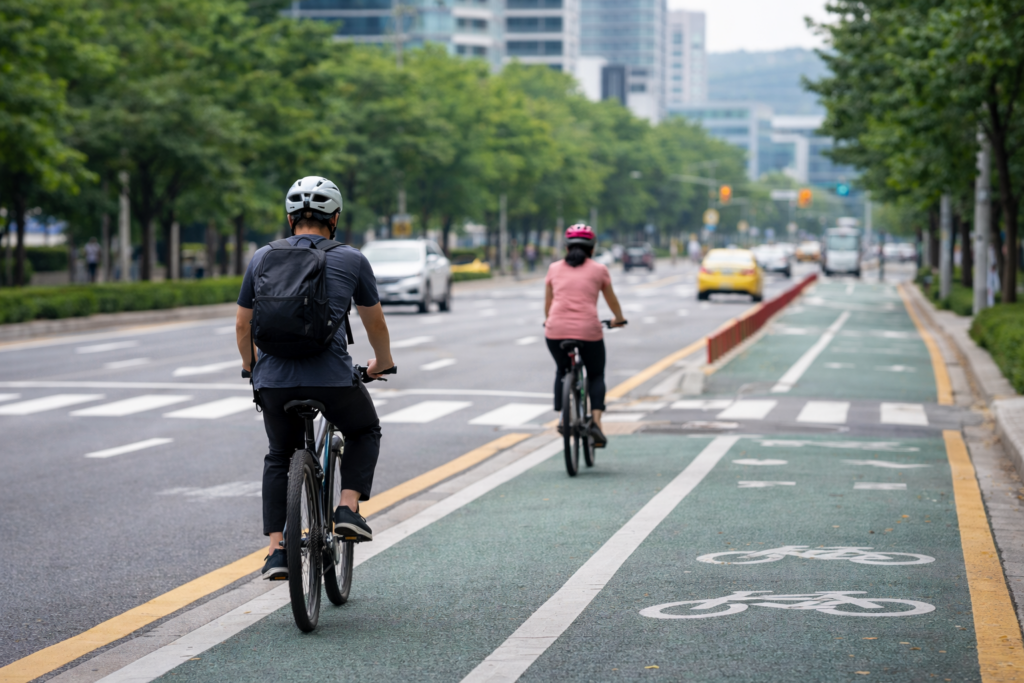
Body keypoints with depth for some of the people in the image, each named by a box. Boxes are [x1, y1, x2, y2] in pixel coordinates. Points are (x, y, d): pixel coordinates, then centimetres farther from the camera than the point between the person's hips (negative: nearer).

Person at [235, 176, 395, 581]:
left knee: (279, 458, 24)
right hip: (332, 378, -2)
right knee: (365, 431, 27)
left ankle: (276, 550, 12)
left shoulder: (262, 258, 12)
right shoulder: (351, 260, 8)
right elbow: (375, 324, 20)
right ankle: (349, 508, 9)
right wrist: (383, 363, 39)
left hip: (274, 380, 2)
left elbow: (242, 325, 20)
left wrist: (251, 368, 38)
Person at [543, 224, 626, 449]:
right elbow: (611, 299, 23)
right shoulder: (599, 270, 9)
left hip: (556, 331, 2)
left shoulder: (555, 268, 13)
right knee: (596, 375, 18)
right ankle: (596, 420, -2)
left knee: (562, 370, 28)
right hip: (588, 330, -2)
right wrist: (619, 319, 42)